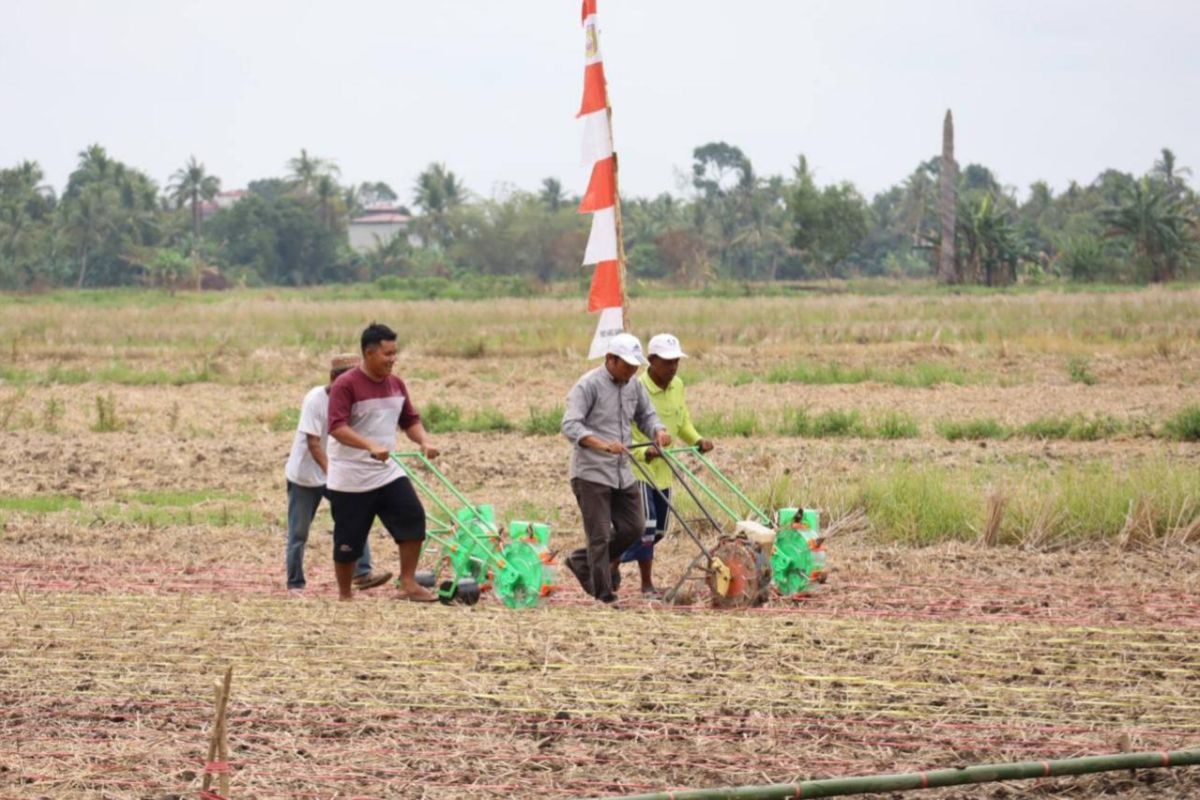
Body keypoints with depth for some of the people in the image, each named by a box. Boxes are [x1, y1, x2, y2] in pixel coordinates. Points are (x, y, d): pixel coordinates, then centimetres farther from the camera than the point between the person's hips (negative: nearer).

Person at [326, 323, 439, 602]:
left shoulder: (396, 385, 7)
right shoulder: (345, 386, -16)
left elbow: (410, 420, 14)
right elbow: (337, 427, -26)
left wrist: (424, 441, -7)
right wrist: (371, 446, -38)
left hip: (387, 472, 6)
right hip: (350, 480, -6)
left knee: (413, 517, -11)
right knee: (349, 540, 1)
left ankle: (408, 584, -4)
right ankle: (344, 595, 17)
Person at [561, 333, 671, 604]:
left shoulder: (634, 386, 10)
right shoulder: (588, 386, -13)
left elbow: (646, 416, 18)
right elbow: (570, 426, -22)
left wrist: (658, 431, -7)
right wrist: (602, 445, -36)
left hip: (623, 472, 8)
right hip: (591, 473, -7)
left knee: (633, 527, 8)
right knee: (600, 535, -5)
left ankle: (582, 561, 25)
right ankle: (603, 593, 3)